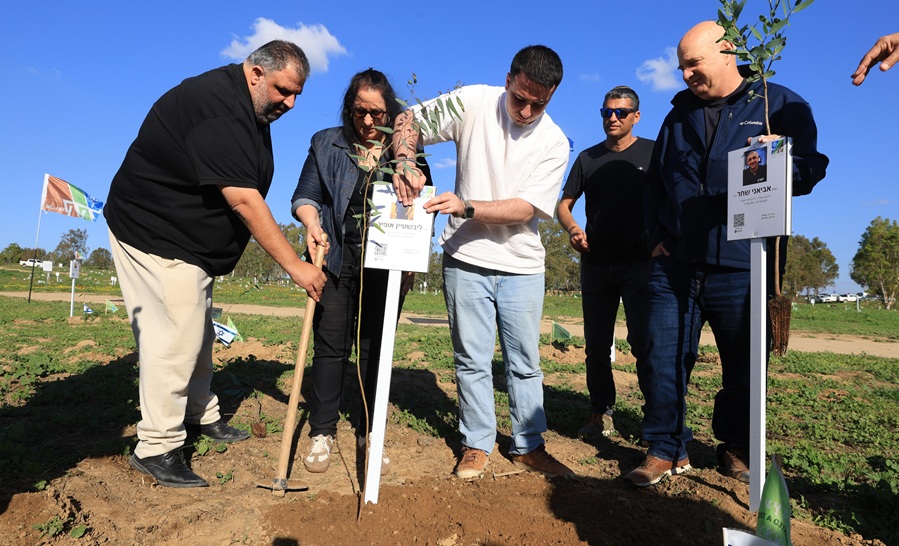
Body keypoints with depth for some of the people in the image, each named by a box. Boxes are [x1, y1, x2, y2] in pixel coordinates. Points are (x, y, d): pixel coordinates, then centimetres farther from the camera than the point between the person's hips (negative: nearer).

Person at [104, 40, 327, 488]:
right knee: (176, 336, -9)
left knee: (197, 332, 16)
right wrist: (294, 265, -29)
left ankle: (200, 415, 31)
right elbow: (242, 200, -31)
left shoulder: (254, 110, 7)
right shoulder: (216, 103, -26)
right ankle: (156, 448, 3)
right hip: (154, 233, -10)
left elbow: (248, 195, 11)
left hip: (192, 240, 10)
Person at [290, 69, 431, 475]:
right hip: (336, 261, 0)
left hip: (385, 267, 0)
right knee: (330, 345, 1)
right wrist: (312, 223, -16)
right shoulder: (327, 144, 9)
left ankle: (370, 435, 17)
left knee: (375, 349, 5)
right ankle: (322, 432, 15)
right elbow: (305, 195, 6)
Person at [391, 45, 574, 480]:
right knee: (472, 360, 6)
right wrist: (406, 161, -19)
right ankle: (476, 445, 21)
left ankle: (529, 446, 24)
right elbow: (408, 119, 1)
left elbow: (526, 208, -12)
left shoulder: (554, 143, -4)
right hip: (466, 258, -1)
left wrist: (466, 206, -24)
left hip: (521, 264, 1)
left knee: (525, 362, 9)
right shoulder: (474, 102, -4)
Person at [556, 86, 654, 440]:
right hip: (596, 264, 4)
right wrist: (572, 229, -8)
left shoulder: (653, 153, 4)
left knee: (643, 341, -8)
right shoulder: (588, 158, 13)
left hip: (640, 262, -3)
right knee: (597, 344, 7)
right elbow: (563, 205, 13)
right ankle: (600, 413, 19)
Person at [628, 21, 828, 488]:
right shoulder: (679, 115, 17)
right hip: (675, 266, 3)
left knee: (743, 367, 9)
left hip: (741, 269, -2)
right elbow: (654, 184, 20)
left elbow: (811, 169, -2)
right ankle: (666, 449, 14)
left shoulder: (781, 104, 6)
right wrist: (657, 236, 8)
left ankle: (737, 450, 30)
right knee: (661, 358, -1)